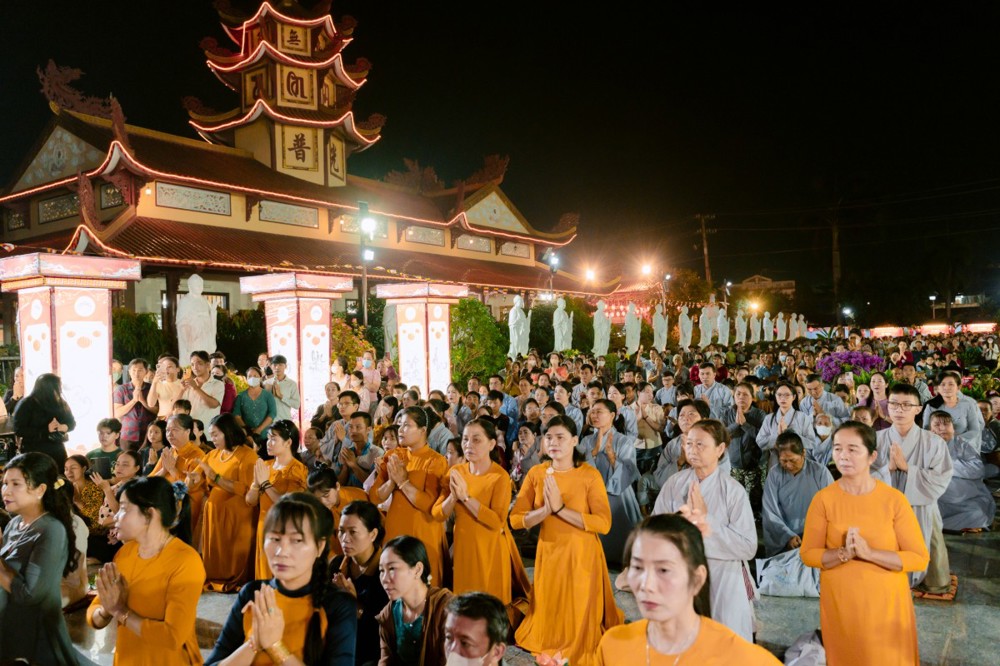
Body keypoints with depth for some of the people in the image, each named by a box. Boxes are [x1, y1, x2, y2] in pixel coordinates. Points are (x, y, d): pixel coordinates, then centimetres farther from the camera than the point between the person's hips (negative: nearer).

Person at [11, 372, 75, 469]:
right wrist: (46, 430, -21)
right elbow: (18, 430, -13)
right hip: (35, 452, -4)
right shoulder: (26, 404, -7)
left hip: (58, 450, 5)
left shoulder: (60, 403, 6)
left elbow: (72, 422, 13)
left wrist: (64, 427, -10)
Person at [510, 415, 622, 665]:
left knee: (579, 615, 11)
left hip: (581, 553, -3)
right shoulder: (536, 473, -3)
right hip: (548, 552, 3)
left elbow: (603, 523, -21)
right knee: (549, 612, 18)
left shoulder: (590, 475, -13)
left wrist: (560, 508, -25)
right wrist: (545, 510, -23)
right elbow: (516, 520, -6)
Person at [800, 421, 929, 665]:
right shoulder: (823, 499, -8)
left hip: (888, 603, 0)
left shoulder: (894, 499, -9)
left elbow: (919, 558, -9)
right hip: (840, 604, 0)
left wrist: (868, 553, -22)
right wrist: (844, 553, -23)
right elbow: (808, 554, -5)